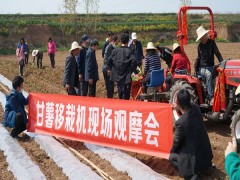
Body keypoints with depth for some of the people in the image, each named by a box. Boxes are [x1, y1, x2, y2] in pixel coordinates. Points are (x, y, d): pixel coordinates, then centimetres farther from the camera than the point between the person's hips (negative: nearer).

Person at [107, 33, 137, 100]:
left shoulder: (115, 51, -1)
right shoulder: (129, 51, -11)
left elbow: (108, 61, -2)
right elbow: (134, 61, -24)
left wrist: (111, 69, 12)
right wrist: (131, 70, -9)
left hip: (118, 76, 4)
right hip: (126, 76, -4)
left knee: (120, 94, 17)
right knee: (126, 96, 2)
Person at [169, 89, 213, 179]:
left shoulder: (180, 122, -28)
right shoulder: (196, 108, -11)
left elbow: (177, 141, -10)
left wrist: (172, 151, 8)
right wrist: (180, 108, 13)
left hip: (196, 158, -7)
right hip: (206, 153, 7)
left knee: (172, 157, 16)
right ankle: (206, 164, 23)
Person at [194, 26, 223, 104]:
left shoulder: (211, 43, 0)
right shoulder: (200, 46, 10)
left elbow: (217, 54, -7)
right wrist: (196, 68, 12)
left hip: (210, 67, -1)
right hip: (202, 68, 1)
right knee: (209, 75, -32)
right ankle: (211, 97, -42)